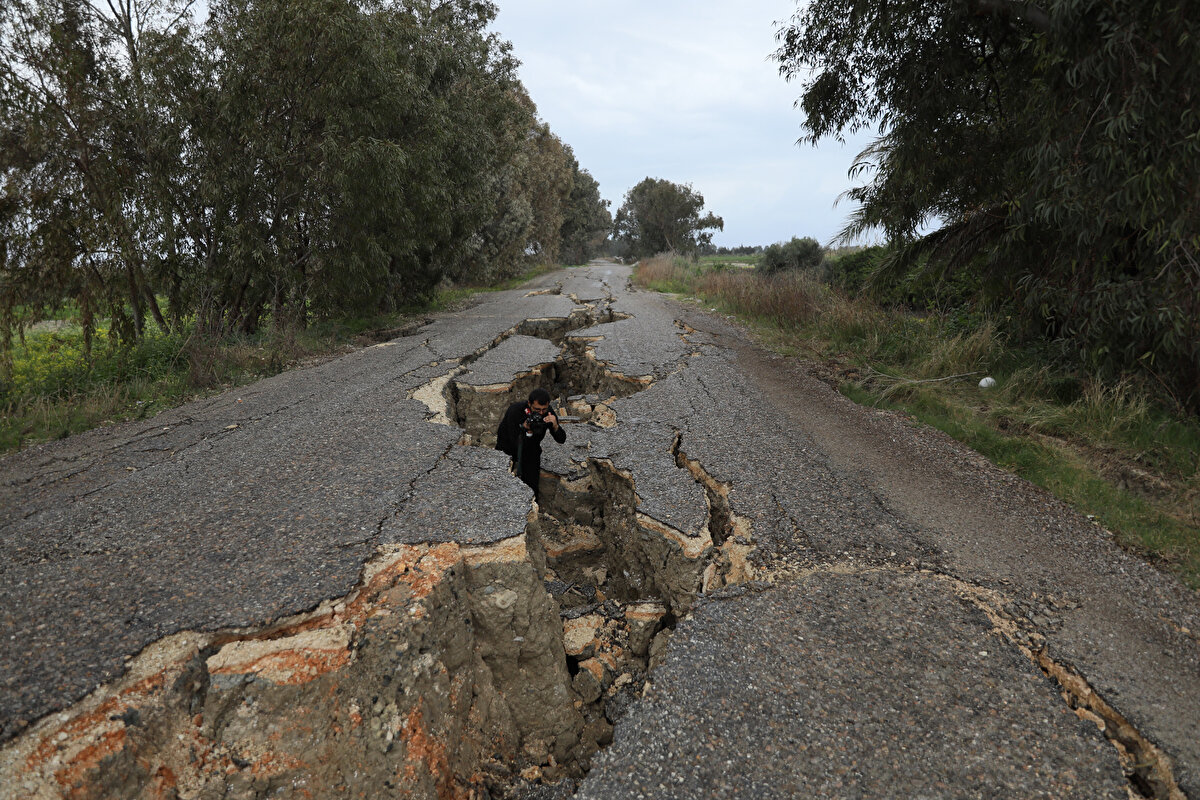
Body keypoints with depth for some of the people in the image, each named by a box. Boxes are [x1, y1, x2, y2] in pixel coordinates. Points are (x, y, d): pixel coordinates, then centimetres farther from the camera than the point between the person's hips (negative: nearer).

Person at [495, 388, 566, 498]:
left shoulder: (548, 412, -19)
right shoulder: (515, 410, -30)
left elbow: (561, 439, -17)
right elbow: (515, 444, -31)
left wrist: (555, 426, -36)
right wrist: (527, 430, -47)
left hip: (531, 451, 3)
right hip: (508, 449, -2)